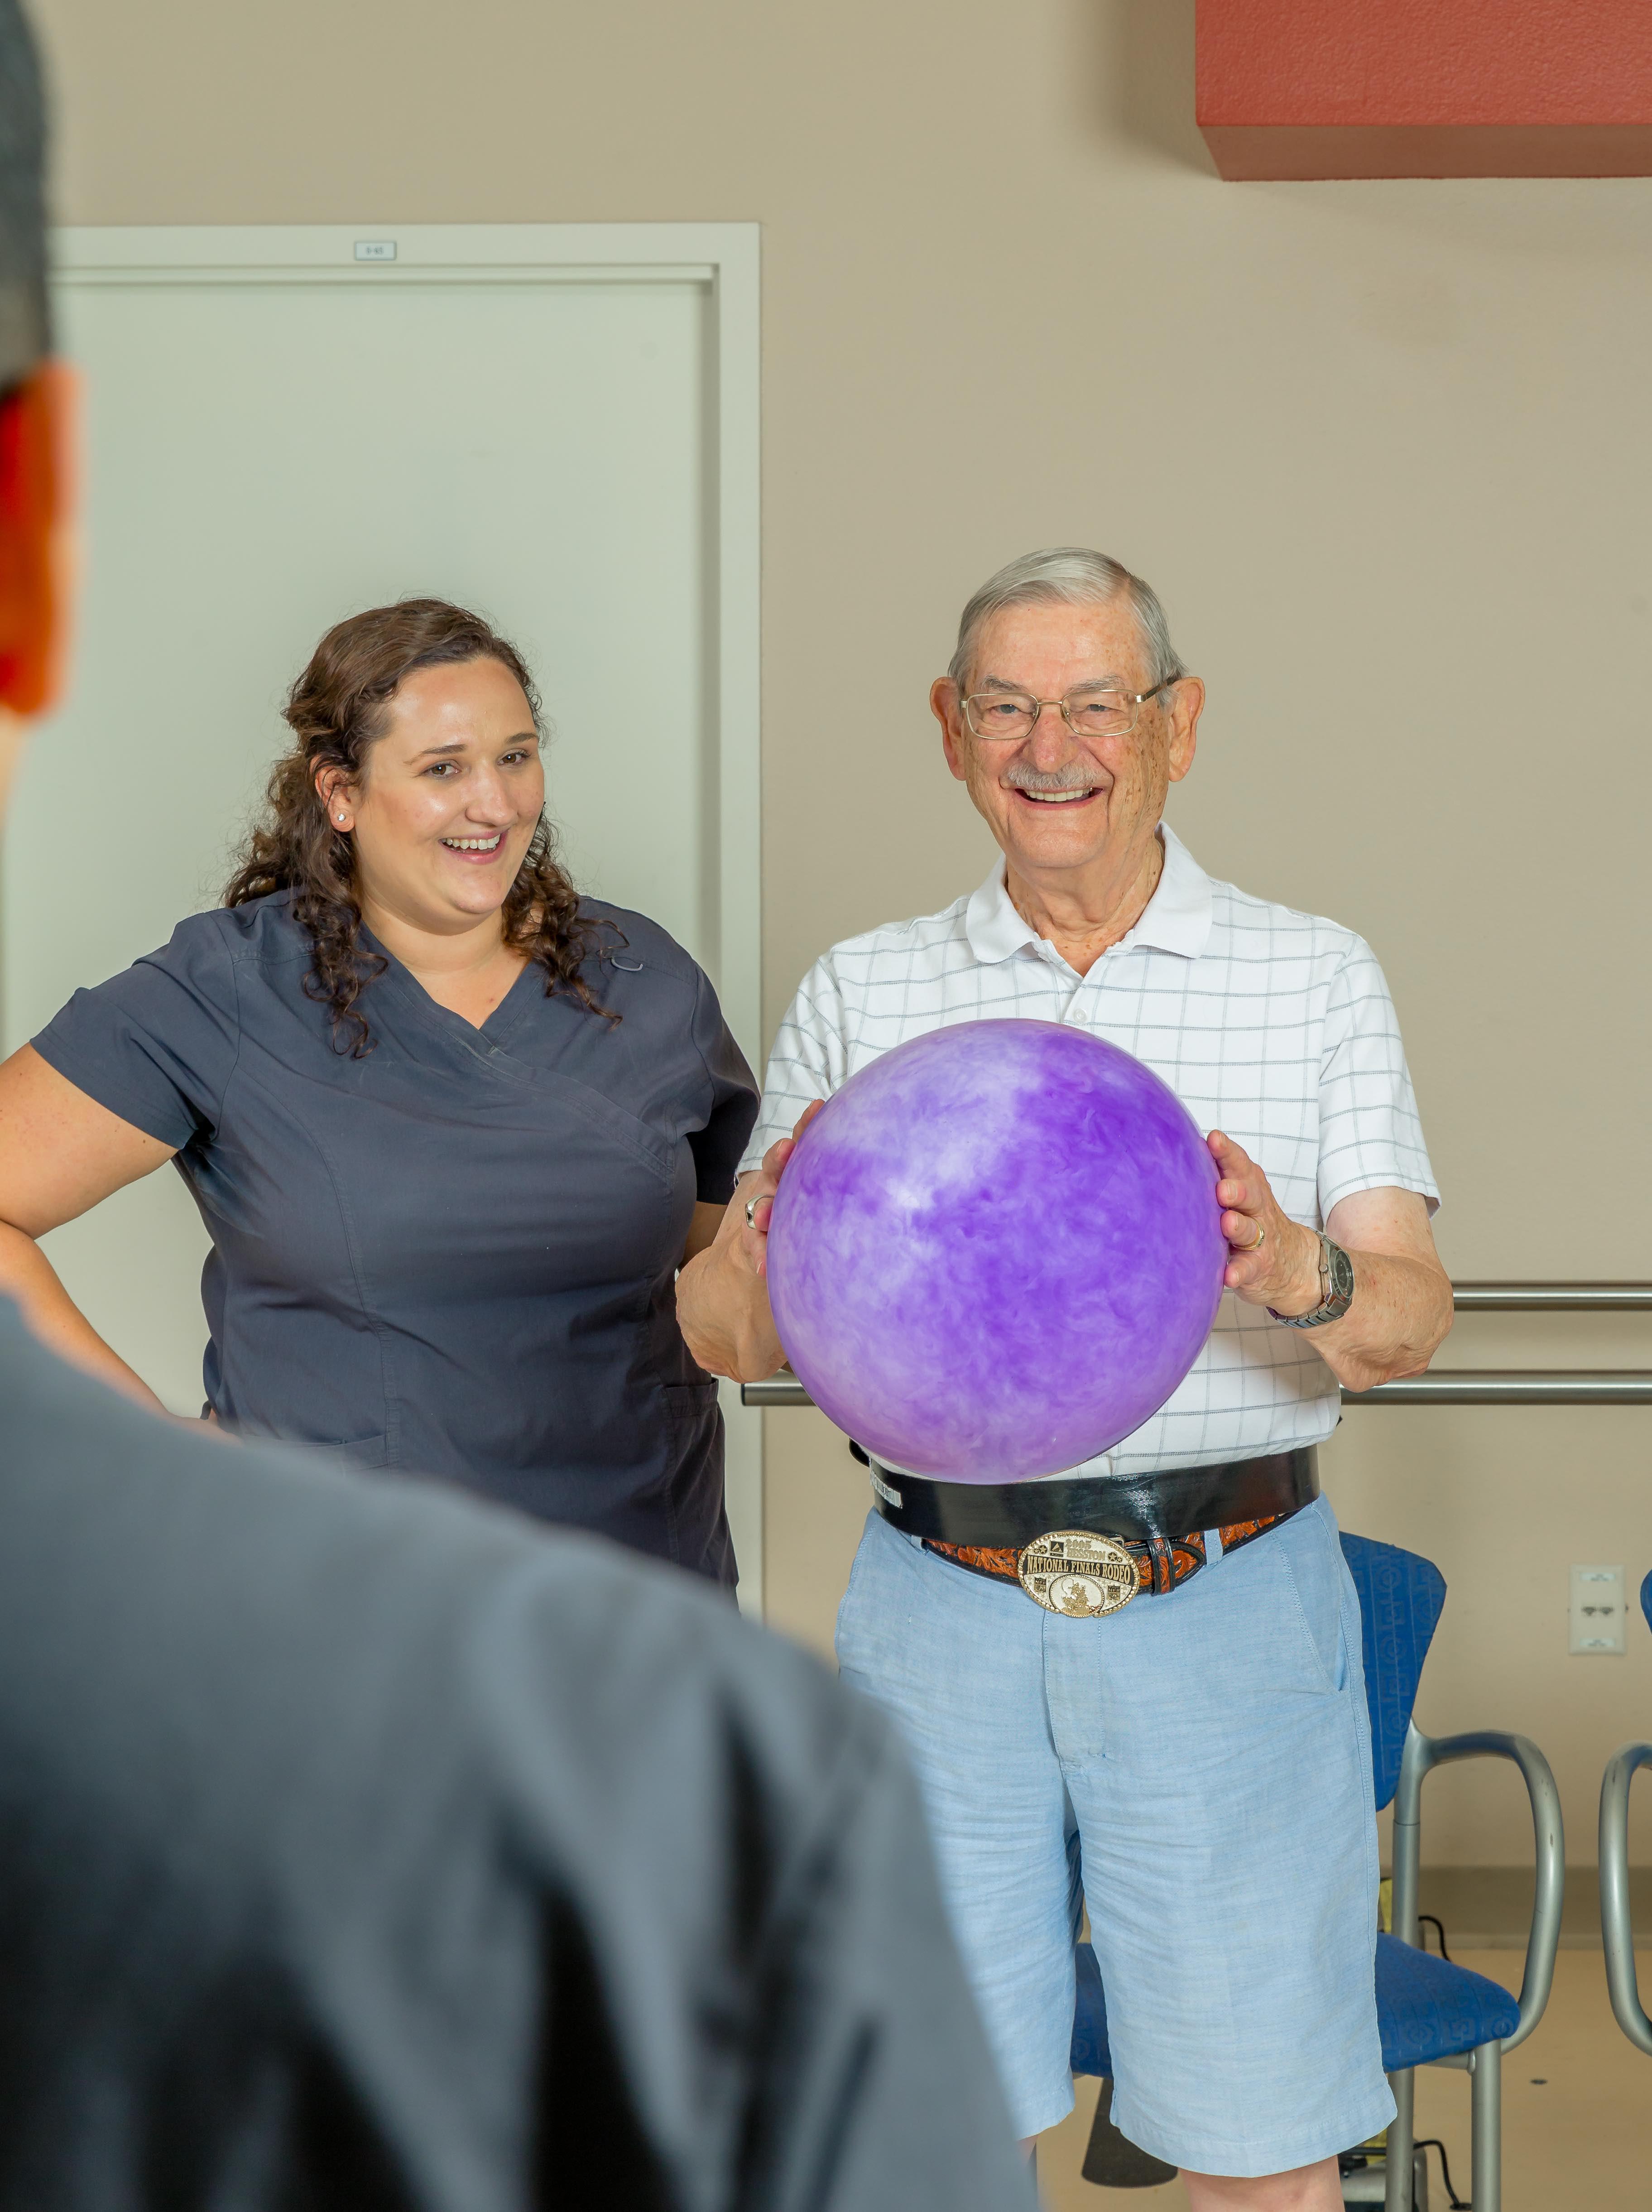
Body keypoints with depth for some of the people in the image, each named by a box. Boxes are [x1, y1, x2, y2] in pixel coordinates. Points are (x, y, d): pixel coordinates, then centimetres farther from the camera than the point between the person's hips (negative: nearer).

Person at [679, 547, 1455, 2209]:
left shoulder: (1317, 980, 4)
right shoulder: (857, 996, 7)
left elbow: (1412, 1320, -3)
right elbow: (726, 1340, 3)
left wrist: (1302, 1274, -26)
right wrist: (771, 1252, -21)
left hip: (1229, 1614, -1)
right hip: (943, 1615, 1)